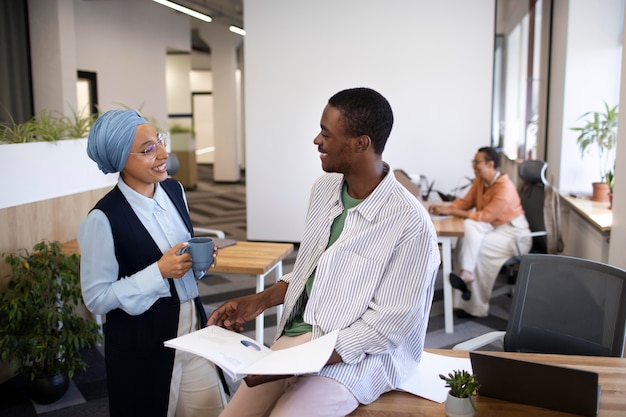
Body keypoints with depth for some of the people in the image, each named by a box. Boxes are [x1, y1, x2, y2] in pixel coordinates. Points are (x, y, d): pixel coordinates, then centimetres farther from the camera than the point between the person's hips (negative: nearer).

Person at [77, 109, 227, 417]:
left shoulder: (174, 190, -1)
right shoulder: (103, 219, -20)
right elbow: (96, 298, -15)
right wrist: (159, 272, -23)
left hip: (193, 325, 6)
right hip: (141, 345, -5)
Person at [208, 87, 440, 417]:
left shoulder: (410, 225, -21)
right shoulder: (324, 189, 2)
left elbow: (390, 323, -17)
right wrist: (260, 301, 3)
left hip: (354, 356, -6)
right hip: (295, 335, 6)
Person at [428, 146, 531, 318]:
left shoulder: (505, 188, -23)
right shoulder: (479, 181, 1)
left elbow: (485, 216, -26)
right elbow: (465, 202, 7)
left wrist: (452, 212, -27)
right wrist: (445, 207, -13)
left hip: (514, 234, -7)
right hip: (493, 228, 7)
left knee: (476, 248, -26)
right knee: (469, 226, -25)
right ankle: (466, 273, -30)